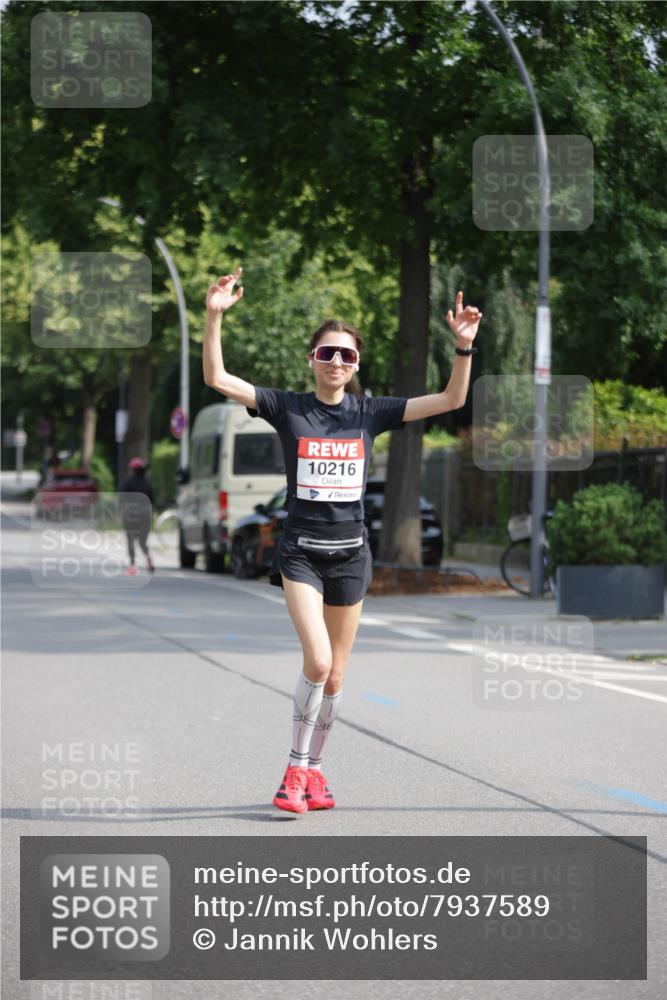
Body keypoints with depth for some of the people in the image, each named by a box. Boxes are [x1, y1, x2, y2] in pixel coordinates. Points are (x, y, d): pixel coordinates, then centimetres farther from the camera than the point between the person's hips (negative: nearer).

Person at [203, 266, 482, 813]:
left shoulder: (370, 413, 3)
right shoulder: (288, 407, -2)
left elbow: (452, 399, -1)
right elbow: (217, 378, -12)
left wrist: (464, 346, -16)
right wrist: (214, 317, -25)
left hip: (350, 552, 3)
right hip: (301, 549, -3)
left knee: (335, 676, 8)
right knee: (317, 661, -19)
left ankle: (312, 770, 24)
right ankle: (296, 768, -3)